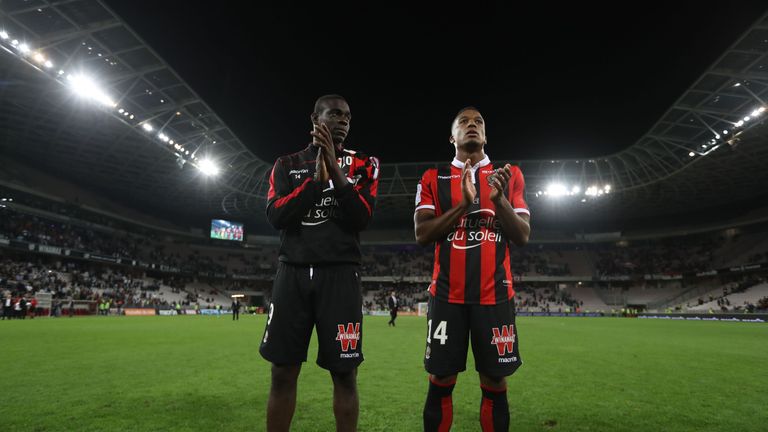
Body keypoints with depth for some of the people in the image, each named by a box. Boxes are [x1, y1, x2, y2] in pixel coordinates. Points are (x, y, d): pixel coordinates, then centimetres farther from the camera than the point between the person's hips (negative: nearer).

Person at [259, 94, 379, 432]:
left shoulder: (362, 165, 8)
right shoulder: (288, 164, 11)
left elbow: (362, 219, -6)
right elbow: (275, 217, -3)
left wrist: (335, 170, -12)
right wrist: (316, 178, -11)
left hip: (340, 274, -1)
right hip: (293, 272, 2)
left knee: (344, 372, 3)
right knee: (283, 371, 7)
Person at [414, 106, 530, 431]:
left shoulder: (509, 175, 8)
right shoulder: (433, 179, 6)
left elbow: (523, 237, 3)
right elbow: (421, 234, -4)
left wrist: (499, 199, -14)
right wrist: (463, 203, -15)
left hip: (494, 293, 1)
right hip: (447, 294, 0)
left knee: (494, 383, 7)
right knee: (440, 382, 6)